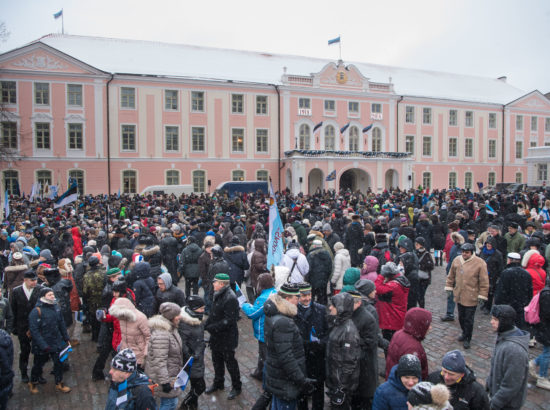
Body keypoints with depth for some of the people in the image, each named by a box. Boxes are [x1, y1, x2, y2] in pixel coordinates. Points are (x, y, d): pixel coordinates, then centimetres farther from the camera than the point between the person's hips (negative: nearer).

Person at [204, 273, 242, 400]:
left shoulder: (230, 299, -26)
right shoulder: (218, 295, 3)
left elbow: (228, 321, -27)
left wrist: (210, 328, -24)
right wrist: (206, 325, 2)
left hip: (227, 338, -9)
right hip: (216, 337, 9)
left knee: (230, 362, 7)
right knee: (217, 360, 22)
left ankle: (236, 387, 26)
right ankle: (218, 383, 42)